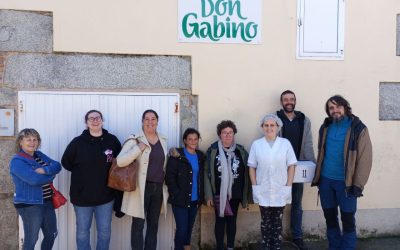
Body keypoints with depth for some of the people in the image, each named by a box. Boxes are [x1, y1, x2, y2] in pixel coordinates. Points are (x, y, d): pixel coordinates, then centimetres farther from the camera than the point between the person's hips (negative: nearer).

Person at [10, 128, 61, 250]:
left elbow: (57, 166, -2)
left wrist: (44, 170, -22)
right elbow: (34, 179, -27)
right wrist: (51, 174, -11)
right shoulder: (17, 161, -14)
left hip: (47, 202, 8)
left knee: (51, 235, 16)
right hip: (29, 204, -8)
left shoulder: (39, 155, 10)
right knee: (31, 240, 2)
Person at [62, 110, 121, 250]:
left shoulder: (112, 141, -2)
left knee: (104, 231, 11)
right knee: (82, 231, 12)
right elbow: (66, 162, 1)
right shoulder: (78, 142, -6)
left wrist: (108, 173, -2)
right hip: (82, 195, -1)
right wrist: (82, 172, -3)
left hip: (105, 195, 1)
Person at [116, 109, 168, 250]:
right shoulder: (135, 140, -8)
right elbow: (120, 161, -20)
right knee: (138, 225, 2)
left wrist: (166, 187, 14)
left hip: (158, 188, 5)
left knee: (153, 224, 15)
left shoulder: (163, 141, 9)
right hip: (141, 188, -5)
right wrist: (139, 148, -23)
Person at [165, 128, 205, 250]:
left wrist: (201, 195, 6)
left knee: (189, 227, 13)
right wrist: (176, 194, -16)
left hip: (195, 199, 5)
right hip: (180, 199, -5)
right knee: (182, 228, -6)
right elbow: (169, 177, -11)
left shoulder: (200, 156, 9)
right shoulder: (177, 155, -8)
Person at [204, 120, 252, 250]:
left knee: (232, 220, 12)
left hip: (235, 193, 2)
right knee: (220, 220, 7)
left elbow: (246, 173, 4)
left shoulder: (241, 150, 2)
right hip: (219, 193, -2)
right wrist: (208, 195, -8)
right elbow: (207, 173, -5)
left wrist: (247, 195, 2)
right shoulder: (213, 150, -5)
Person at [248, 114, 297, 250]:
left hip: (280, 191, 0)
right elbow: (252, 167, 2)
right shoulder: (256, 144, 0)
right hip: (263, 192, 0)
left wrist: (288, 187, -5)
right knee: (265, 222, 9)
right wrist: (255, 187, -3)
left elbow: (291, 166, 0)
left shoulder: (285, 143, -2)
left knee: (277, 222, 9)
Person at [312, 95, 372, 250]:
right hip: (326, 180, 5)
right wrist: (317, 177, 10)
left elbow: (365, 159, -10)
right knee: (330, 217, 15)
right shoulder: (325, 128, 6)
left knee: (347, 219, 6)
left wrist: (358, 185, -14)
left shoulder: (358, 128, -9)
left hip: (346, 182, -5)